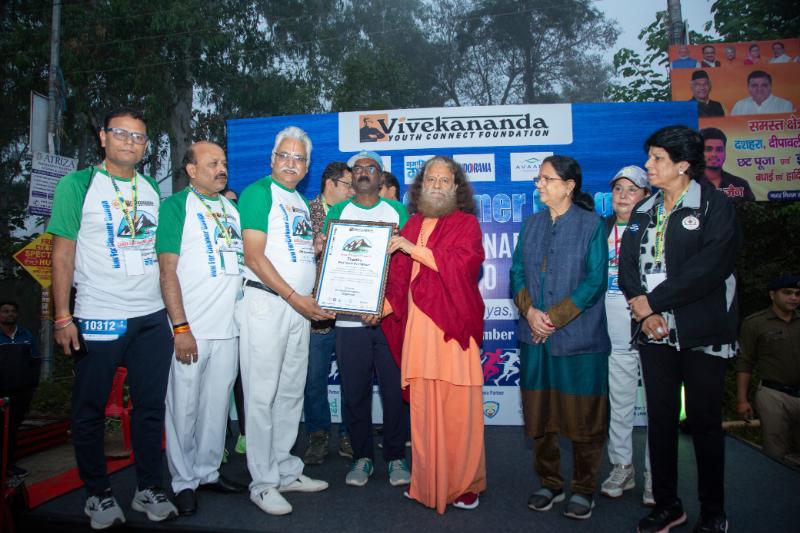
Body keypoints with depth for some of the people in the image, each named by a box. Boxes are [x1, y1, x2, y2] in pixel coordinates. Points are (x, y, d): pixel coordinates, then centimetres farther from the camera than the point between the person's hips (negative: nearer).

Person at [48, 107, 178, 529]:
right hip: (97, 318, -4)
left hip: (153, 317, 4)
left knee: (151, 406, 10)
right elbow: (63, 253, -5)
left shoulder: (152, 189, 12)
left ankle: (149, 489, 24)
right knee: (90, 411, 8)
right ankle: (97, 494, 26)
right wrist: (62, 317, -11)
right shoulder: (77, 185, -2)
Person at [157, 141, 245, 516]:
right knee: (184, 408, 4)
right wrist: (181, 328, -15)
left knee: (217, 404, 13)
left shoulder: (232, 207, 14)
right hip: (191, 329, -5)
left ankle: (208, 471, 28)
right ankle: (183, 482, 20)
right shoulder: (176, 206, -3)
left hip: (228, 328, 5)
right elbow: (168, 270, -9)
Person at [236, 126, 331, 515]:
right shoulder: (259, 192, -5)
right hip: (265, 302, -8)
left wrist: (318, 297, 9)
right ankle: (262, 483, 10)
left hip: (300, 305, 8)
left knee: (291, 393, 13)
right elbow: (254, 256, -13)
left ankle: (285, 470, 25)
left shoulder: (302, 202, 19)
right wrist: (294, 297, -15)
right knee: (262, 395, -1)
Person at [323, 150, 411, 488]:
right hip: (350, 319, 1)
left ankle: (395, 457, 19)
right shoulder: (337, 212, 11)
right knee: (355, 392, 6)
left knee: (395, 390, 3)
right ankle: (362, 456, 23)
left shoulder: (398, 211, 10)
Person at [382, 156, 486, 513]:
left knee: (457, 409, -2)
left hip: (453, 326, -3)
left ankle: (463, 485, 13)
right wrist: (382, 307, 0)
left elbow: (461, 263, -14)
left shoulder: (466, 223, 5)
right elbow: (399, 277, 13)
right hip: (418, 326, 4)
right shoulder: (412, 225, 17)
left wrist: (413, 249, -14)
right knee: (423, 407, 4)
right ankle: (428, 482, 18)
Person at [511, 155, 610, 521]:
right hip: (535, 337, 4)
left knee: (582, 414, 4)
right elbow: (517, 272, 8)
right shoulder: (531, 224, 11)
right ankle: (549, 483, 26)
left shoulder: (591, 224, -2)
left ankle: (584, 489, 21)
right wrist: (530, 311, -10)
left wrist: (555, 317, -13)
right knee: (539, 412, 10)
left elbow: (595, 281, -9)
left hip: (579, 337, -4)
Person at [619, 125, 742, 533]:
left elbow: (709, 267, -16)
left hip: (702, 332, -4)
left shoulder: (715, 206, -4)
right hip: (655, 332, 5)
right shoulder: (643, 212, 13)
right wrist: (643, 310, -10)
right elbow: (627, 265, 5)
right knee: (660, 419, 10)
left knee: (705, 422, 6)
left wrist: (653, 301, -14)